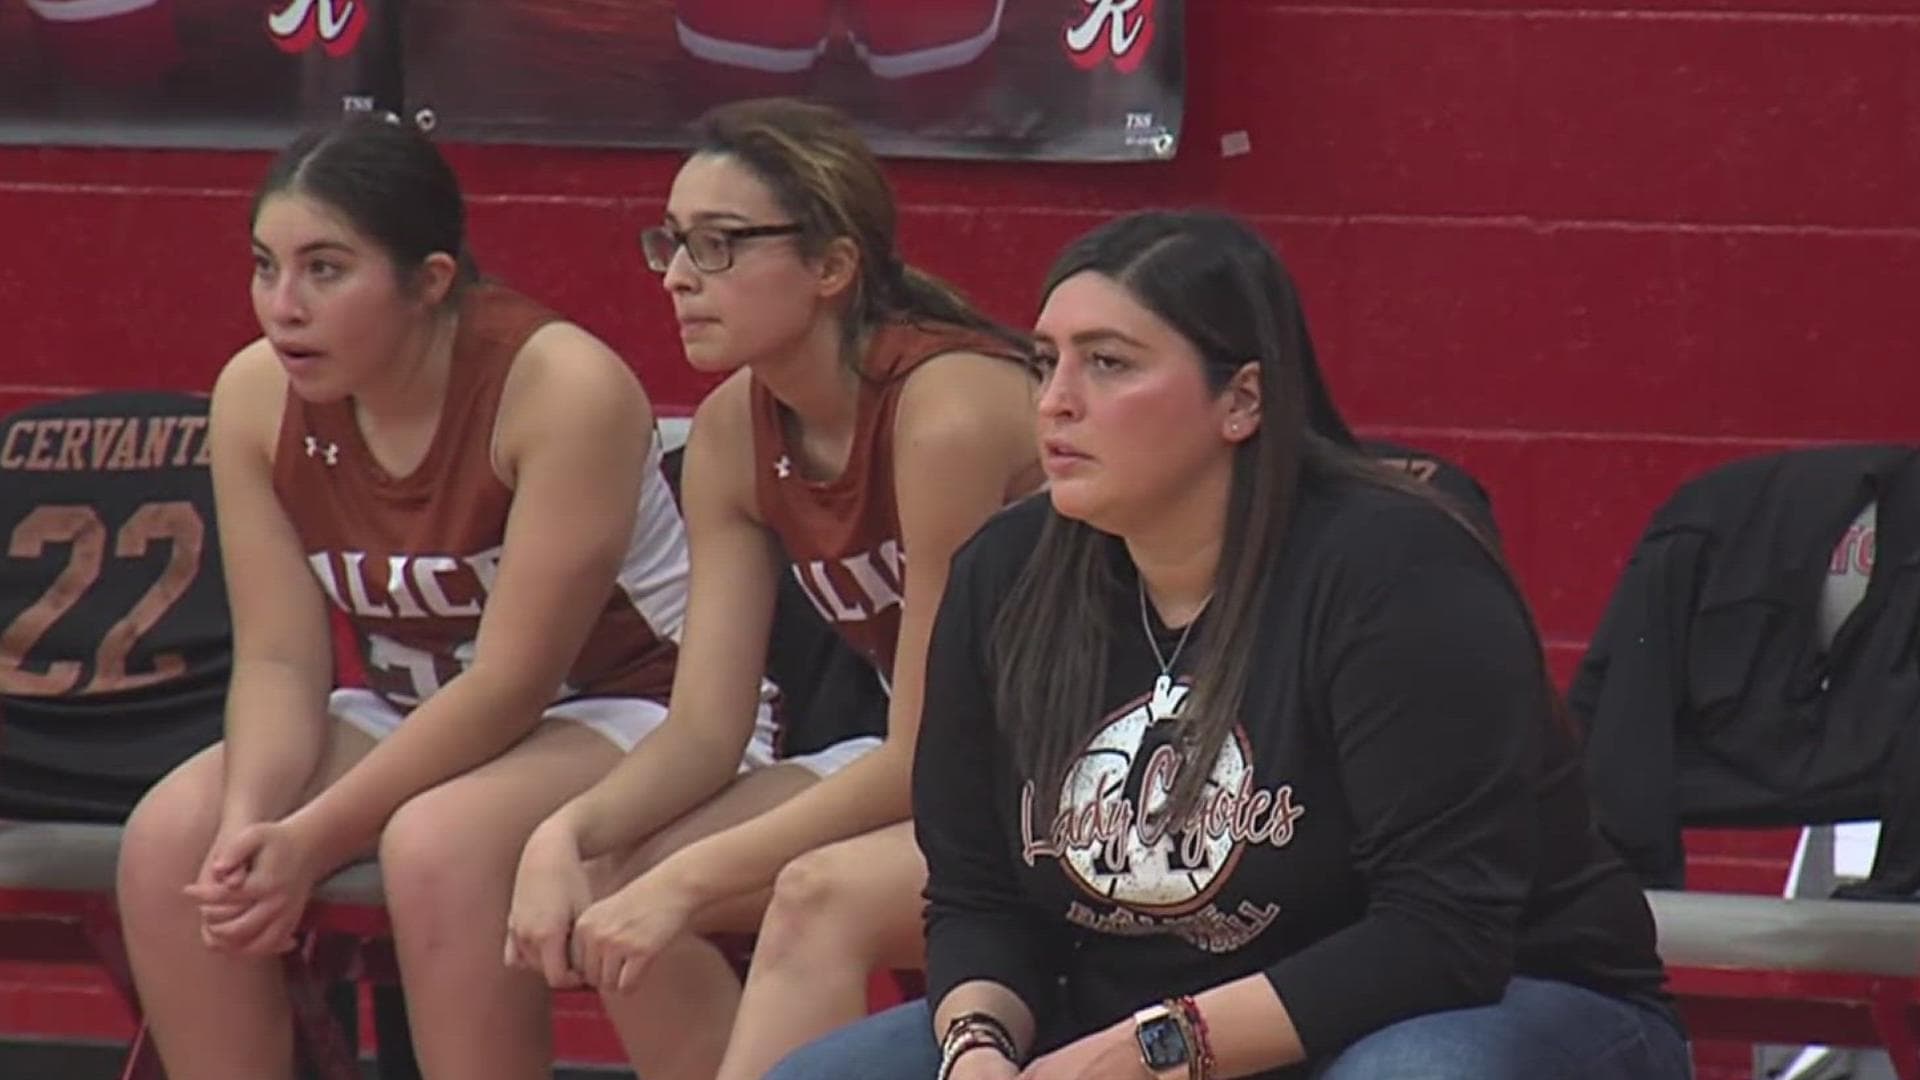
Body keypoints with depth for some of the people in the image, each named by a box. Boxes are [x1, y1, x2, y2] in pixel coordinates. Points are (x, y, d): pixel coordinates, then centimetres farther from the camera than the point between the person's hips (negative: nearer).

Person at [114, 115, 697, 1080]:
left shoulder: (564, 386, -26)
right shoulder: (256, 396, -8)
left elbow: (514, 681, -25)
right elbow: (279, 662, -7)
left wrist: (310, 841, -28)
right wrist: (251, 822, -28)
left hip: (626, 710, -6)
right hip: (419, 723, 6)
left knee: (438, 845, -35)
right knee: (168, 837, -16)